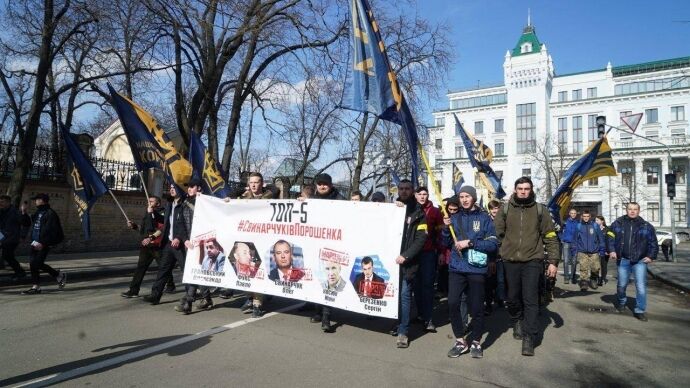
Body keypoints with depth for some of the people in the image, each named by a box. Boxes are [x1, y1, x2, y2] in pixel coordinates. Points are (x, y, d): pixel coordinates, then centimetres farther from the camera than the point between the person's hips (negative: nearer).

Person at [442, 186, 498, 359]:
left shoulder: (484, 218, -1)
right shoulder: (455, 218, 9)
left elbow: (493, 244, -7)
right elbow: (447, 244, 11)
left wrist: (470, 242, -16)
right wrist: (446, 228, -6)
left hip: (477, 269, -2)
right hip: (456, 268, 3)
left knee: (477, 307, 5)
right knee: (452, 303, -4)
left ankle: (476, 342, 24)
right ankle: (460, 340, 14)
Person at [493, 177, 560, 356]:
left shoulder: (540, 210, 2)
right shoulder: (505, 209, 3)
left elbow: (550, 237, 4)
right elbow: (496, 233, 3)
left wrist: (553, 261, -1)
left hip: (532, 261, -1)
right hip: (510, 261, 2)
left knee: (530, 300, -4)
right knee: (512, 298, 13)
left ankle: (529, 338, 4)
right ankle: (517, 322, 40)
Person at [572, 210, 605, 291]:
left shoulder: (595, 226, 4)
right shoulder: (578, 227, 4)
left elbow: (601, 239, 8)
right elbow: (575, 240, 8)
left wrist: (602, 251, 4)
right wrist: (574, 251, 5)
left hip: (594, 253, 1)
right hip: (582, 253, -1)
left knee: (596, 268, 1)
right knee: (584, 269, -9)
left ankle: (593, 280, 27)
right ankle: (584, 283, -4)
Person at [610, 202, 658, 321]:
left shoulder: (646, 226, 2)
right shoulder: (617, 224, 2)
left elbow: (653, 243, 7)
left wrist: (651, 256, -1)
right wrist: (612, 250, -1)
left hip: (640, 260, -1)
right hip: (623, 260, 1)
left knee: (641, 286, -6)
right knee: (622, 285, 11)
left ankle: (640, 311, 5)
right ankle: (621, 302, 37)